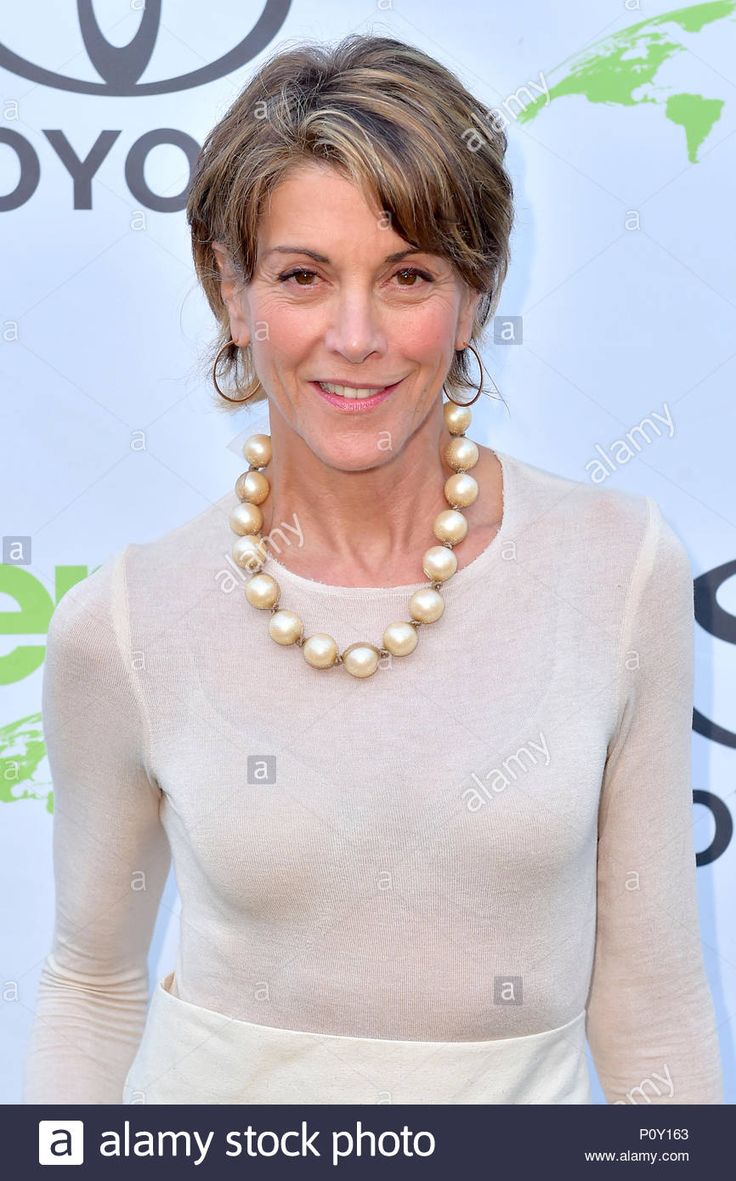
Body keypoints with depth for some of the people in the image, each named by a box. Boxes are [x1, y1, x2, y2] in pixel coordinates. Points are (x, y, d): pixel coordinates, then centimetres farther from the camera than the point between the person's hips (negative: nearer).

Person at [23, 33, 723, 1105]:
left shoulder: (625, 568, -15)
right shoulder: (119, 627, -15)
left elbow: (648, 989, -6)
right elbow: (92, 980, -1)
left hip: (519, 1090, 1)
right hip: (212, 1090, 0)